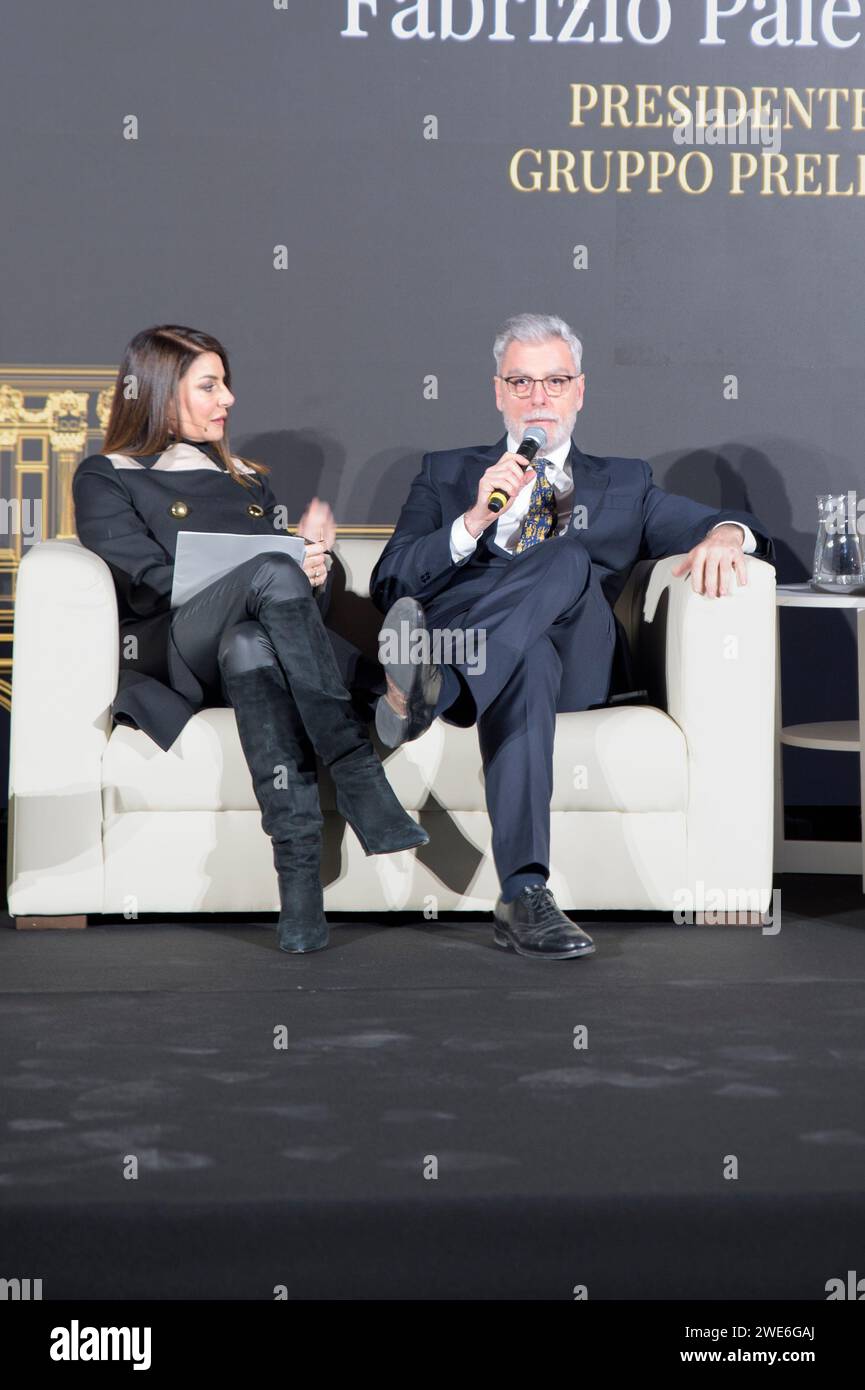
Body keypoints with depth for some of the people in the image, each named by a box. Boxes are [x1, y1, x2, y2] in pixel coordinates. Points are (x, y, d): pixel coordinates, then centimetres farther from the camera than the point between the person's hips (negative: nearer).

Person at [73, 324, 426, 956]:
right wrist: (290, 566, -10)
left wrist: (315, 567, -2)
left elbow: (313, 601, 25)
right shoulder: (106, 479, 16)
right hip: (168, 658, -3)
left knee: (250, 646, -37)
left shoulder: (248, 482, 31)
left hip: (259, 637, 3)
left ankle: (299, 866, -51)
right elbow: (151, 584, -2)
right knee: (273, 570, -34)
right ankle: (358, 775, -42)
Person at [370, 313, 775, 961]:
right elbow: (389, 587, 12)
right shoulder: (447, 474, 28)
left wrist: (725, 534, -9)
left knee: (568, 560, -33)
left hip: (579, 662, 1)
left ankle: (429, 686, -54)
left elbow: (732, 525, 19)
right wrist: (474, 522, -5)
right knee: (526, 662, -39)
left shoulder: (624, 483, 31)